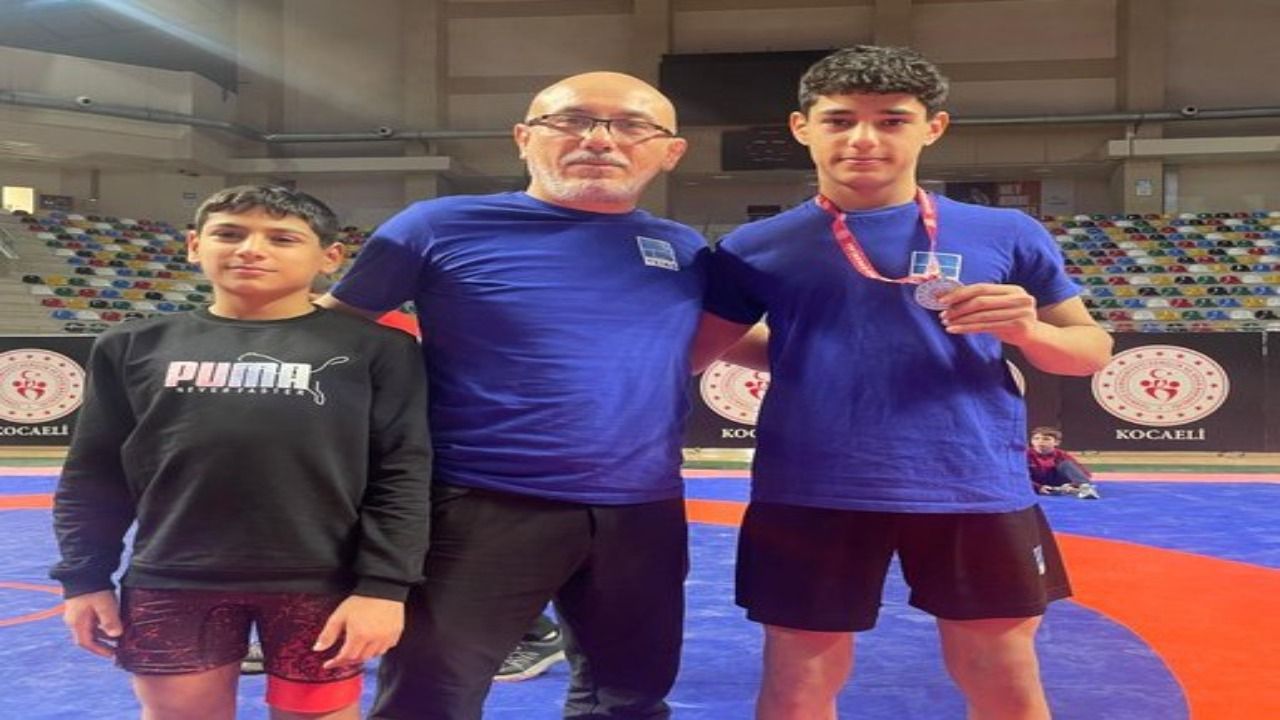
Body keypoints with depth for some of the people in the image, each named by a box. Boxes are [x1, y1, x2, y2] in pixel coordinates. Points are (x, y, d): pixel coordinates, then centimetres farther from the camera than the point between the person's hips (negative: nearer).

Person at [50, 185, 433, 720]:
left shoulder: (376, 349, -3)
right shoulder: (136, 346, 6)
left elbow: (402, 475, -5)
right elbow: (93, 475, 11)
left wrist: (382, 585, -11)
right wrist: (84, 578, 7)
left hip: (320, 586, -2)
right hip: (171, 587, 3)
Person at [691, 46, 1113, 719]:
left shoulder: (1005, 234, 4)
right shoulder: (756, 248, 2)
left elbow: (1091, 348, 9)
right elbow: (690, 354, 8)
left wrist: (1026, 329, -9)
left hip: (977, 491, 1)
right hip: (809, 496, 0)